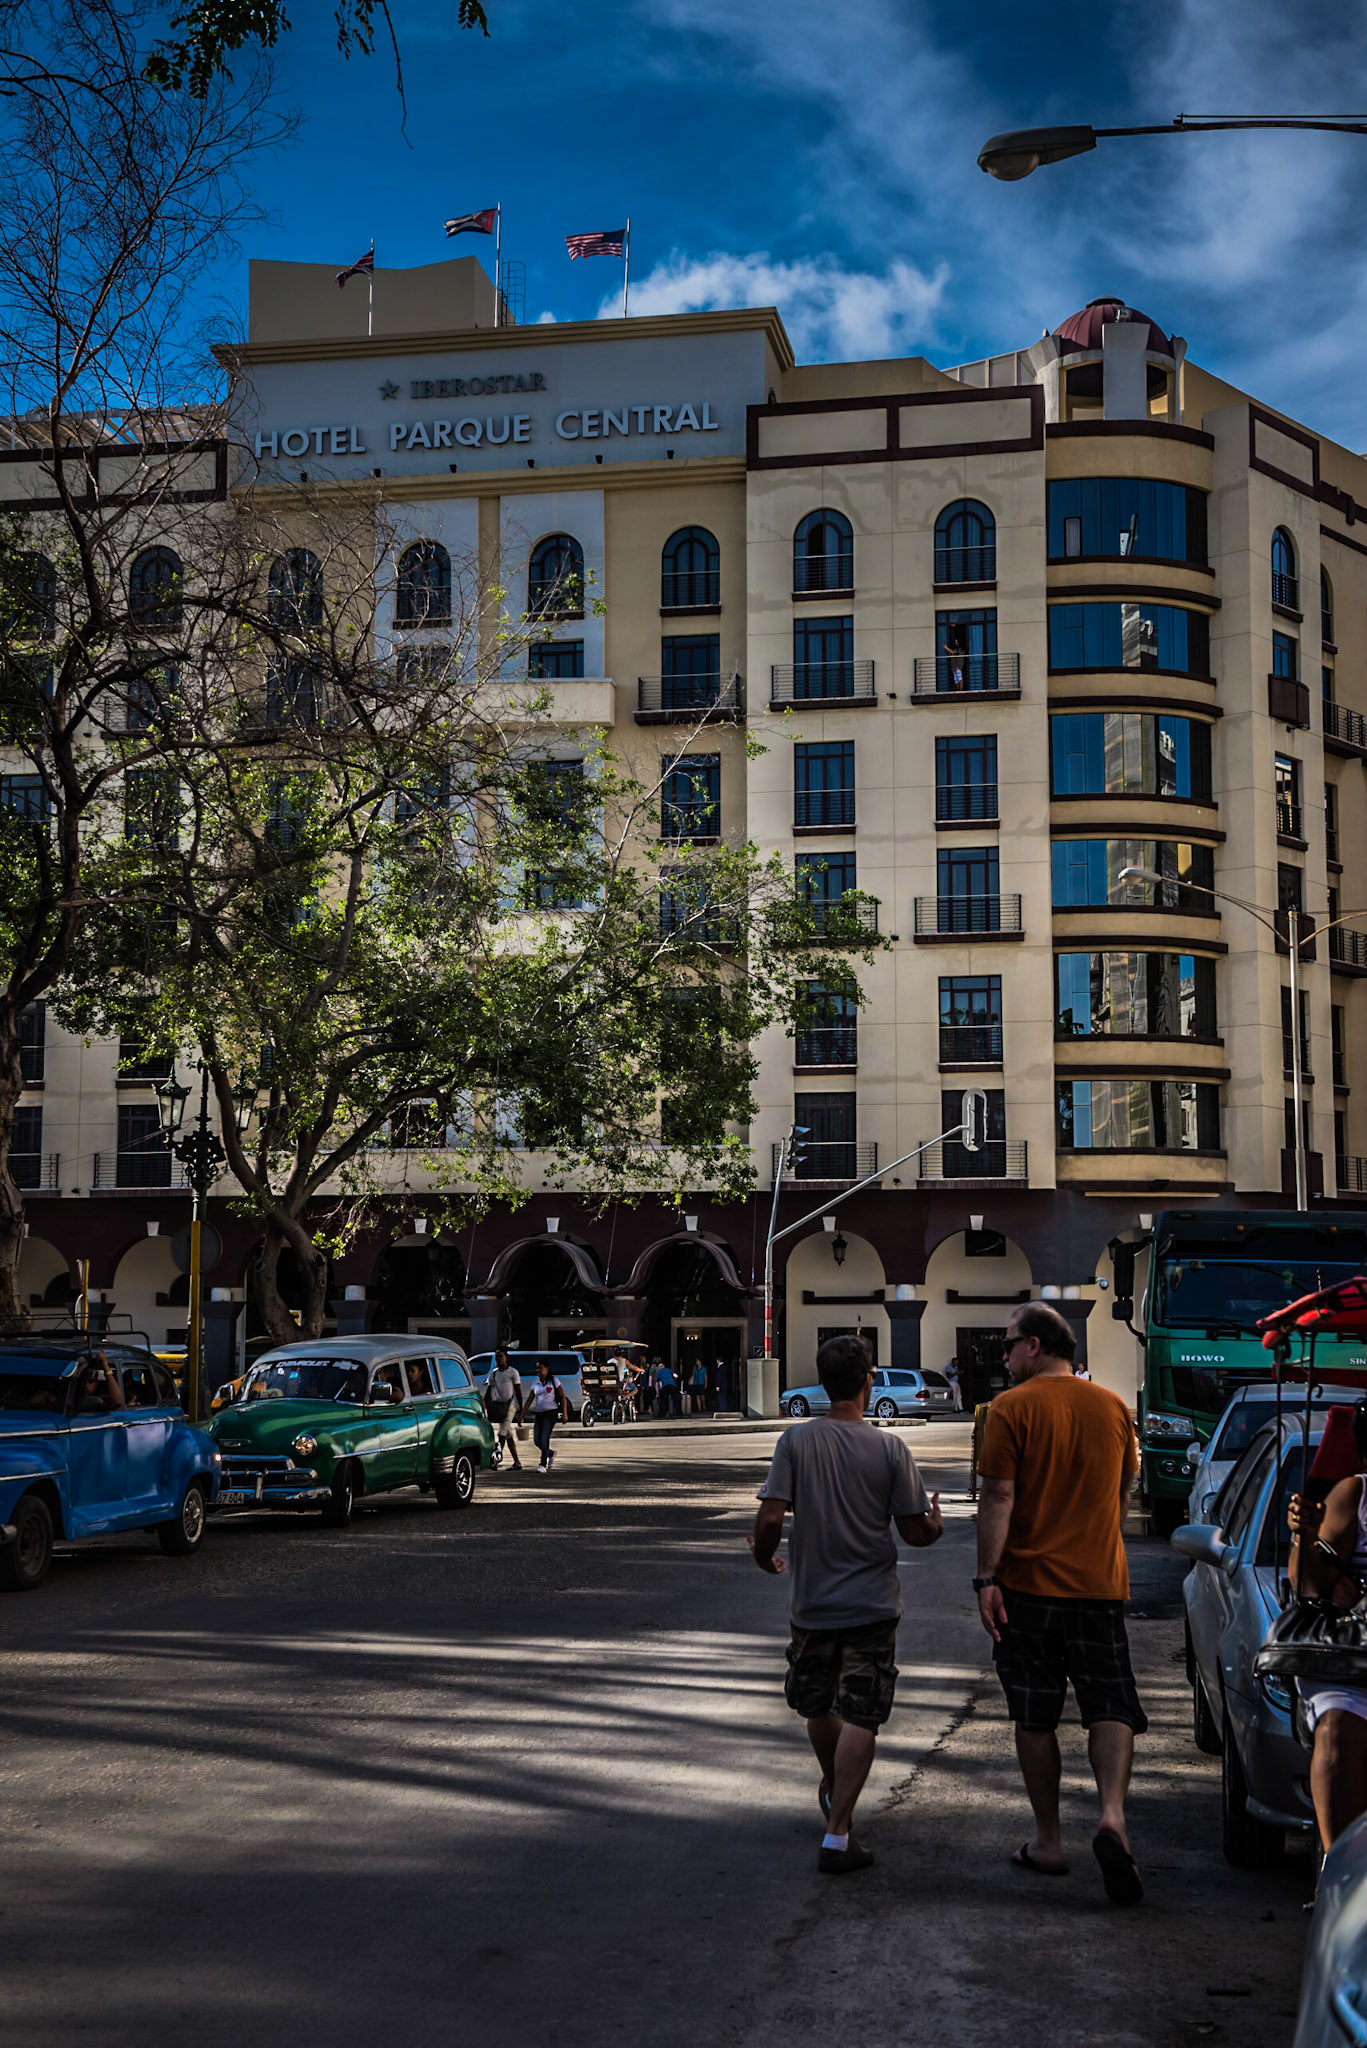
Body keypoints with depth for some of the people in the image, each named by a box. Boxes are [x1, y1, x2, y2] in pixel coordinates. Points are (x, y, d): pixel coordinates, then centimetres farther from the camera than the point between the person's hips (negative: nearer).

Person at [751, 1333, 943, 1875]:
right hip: (872, 1606, -2)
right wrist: (935, 1525, 18)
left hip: (811, 1603, 2)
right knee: (860, 1719, 0)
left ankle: (834, 1791, 44)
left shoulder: (796, 1442, -7)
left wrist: (764, 1556, 8)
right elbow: (914, 1531, -6)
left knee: (816, 1707, 22)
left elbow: (770, 1518, -14)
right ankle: (837, 1835, -6)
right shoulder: (889, 1448, -9)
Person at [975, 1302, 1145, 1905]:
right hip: (1101, 1583, 3)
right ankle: (1112, 1815, -16)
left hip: (1029, 1584, -3)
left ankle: (1048, 1841, 15)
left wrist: (986, 1578, -10)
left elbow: (998, 1498, -13)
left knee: (1034, 1717, 9)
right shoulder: (1113, 1407, 7)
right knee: (1111, 1707, 6)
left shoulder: (1012, 1407, -8)